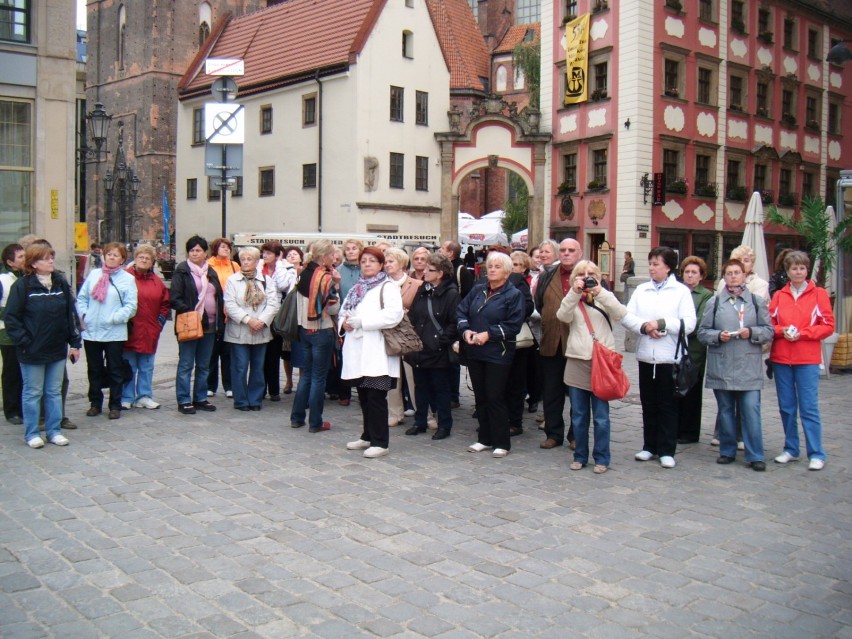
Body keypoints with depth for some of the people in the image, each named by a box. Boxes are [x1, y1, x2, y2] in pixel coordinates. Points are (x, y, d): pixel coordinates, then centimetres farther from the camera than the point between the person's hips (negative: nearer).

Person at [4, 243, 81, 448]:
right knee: (33, 393, 7)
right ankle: (31, 433, 18)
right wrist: (24, 342, -13)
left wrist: (75, 343, 6)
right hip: (32, 352, -4)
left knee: (54, 392, 12)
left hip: (58, 349, 4)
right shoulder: (22, 285, -9)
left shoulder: (61, 283, 5)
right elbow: (10, 317, -8)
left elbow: (71, 314, 9)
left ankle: (54, 430, 22)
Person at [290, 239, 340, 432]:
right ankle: (315, 423, 7)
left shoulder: (304, 274, 5)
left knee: (306, 374, 17)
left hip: (304, 329, 7)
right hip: (322, 331, -7)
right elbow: (333, 308, -15)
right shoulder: (326, 277, -15)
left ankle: (297, 418, 20)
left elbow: (300, 300, 11)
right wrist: (335, 286, -6)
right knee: (319, 377, 1)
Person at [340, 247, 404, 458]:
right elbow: (344, 310, 23)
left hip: (377, 352, -7)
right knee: (364, 397, 13)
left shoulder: (387, 287, -5)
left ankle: (380, 442, 0)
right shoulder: (356, 288, 20)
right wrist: (345, 321, -2)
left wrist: (361, 321, -18)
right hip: (357, 350, 7)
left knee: (376, 398, -6)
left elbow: (393, 314, -19)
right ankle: (368, 437, 24)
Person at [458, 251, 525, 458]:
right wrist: (465, 330, -7)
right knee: (480, 397, 11)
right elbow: (461, 311, 11)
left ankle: (502, 443, 7)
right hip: (474, 352, 6)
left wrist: (489, 334, -18)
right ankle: (485, 439, 22)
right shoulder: (478, 290, 11)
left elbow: (513, 326, -12)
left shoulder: (513, 295, -6)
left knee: (495, 398, -4)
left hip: (498, 354, -6)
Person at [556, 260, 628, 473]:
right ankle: (580, 456, 20)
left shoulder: (605, 298, 7)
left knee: (601, 416, 0)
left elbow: (621, 314, -12)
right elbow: (563, 316, -10)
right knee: (578, 416, 9)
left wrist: (600, 292, -20)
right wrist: (575, 292, -21)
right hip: (576, 362, 2)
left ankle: (602, 458, 10)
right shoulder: (572, 300, 11)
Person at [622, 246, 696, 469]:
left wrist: (661, 324, -17)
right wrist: (644, 326, -15)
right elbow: (626, 317, 1)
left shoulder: (681, 291, -1)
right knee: (648, 404, 11)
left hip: (670, 358, -4)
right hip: (646, 356, 4)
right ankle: (650, 446, 22)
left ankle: (667, 450, 11)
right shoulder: (641, 290, 10)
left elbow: (689, 323, -10)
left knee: (668, 406, 4)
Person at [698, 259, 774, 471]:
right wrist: (718, 336, -11)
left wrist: (751, 332, -11)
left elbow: (769, 332, 7)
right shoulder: (715, 302, 8)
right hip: (721, 367, 1)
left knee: (751, 411, -5)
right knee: (725, 411, 9)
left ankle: (755, 455, 3)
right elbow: (702, 332, 7)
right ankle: (727, 451, 20)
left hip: (749, 367, -1)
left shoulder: (757, 301, 8)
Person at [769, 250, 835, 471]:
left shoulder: (819, 294, 2)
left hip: (807, 358, -3)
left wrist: (802, 333, -12)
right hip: (781, 358, 3)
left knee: (809, 407, -4)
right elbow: (769, 323, 10)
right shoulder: (779, 296, 9)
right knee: (786, 407, 9)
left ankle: (816, 454, 2)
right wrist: (782, 331, -10)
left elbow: (828, 326, -1)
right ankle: (791, 449, 20)